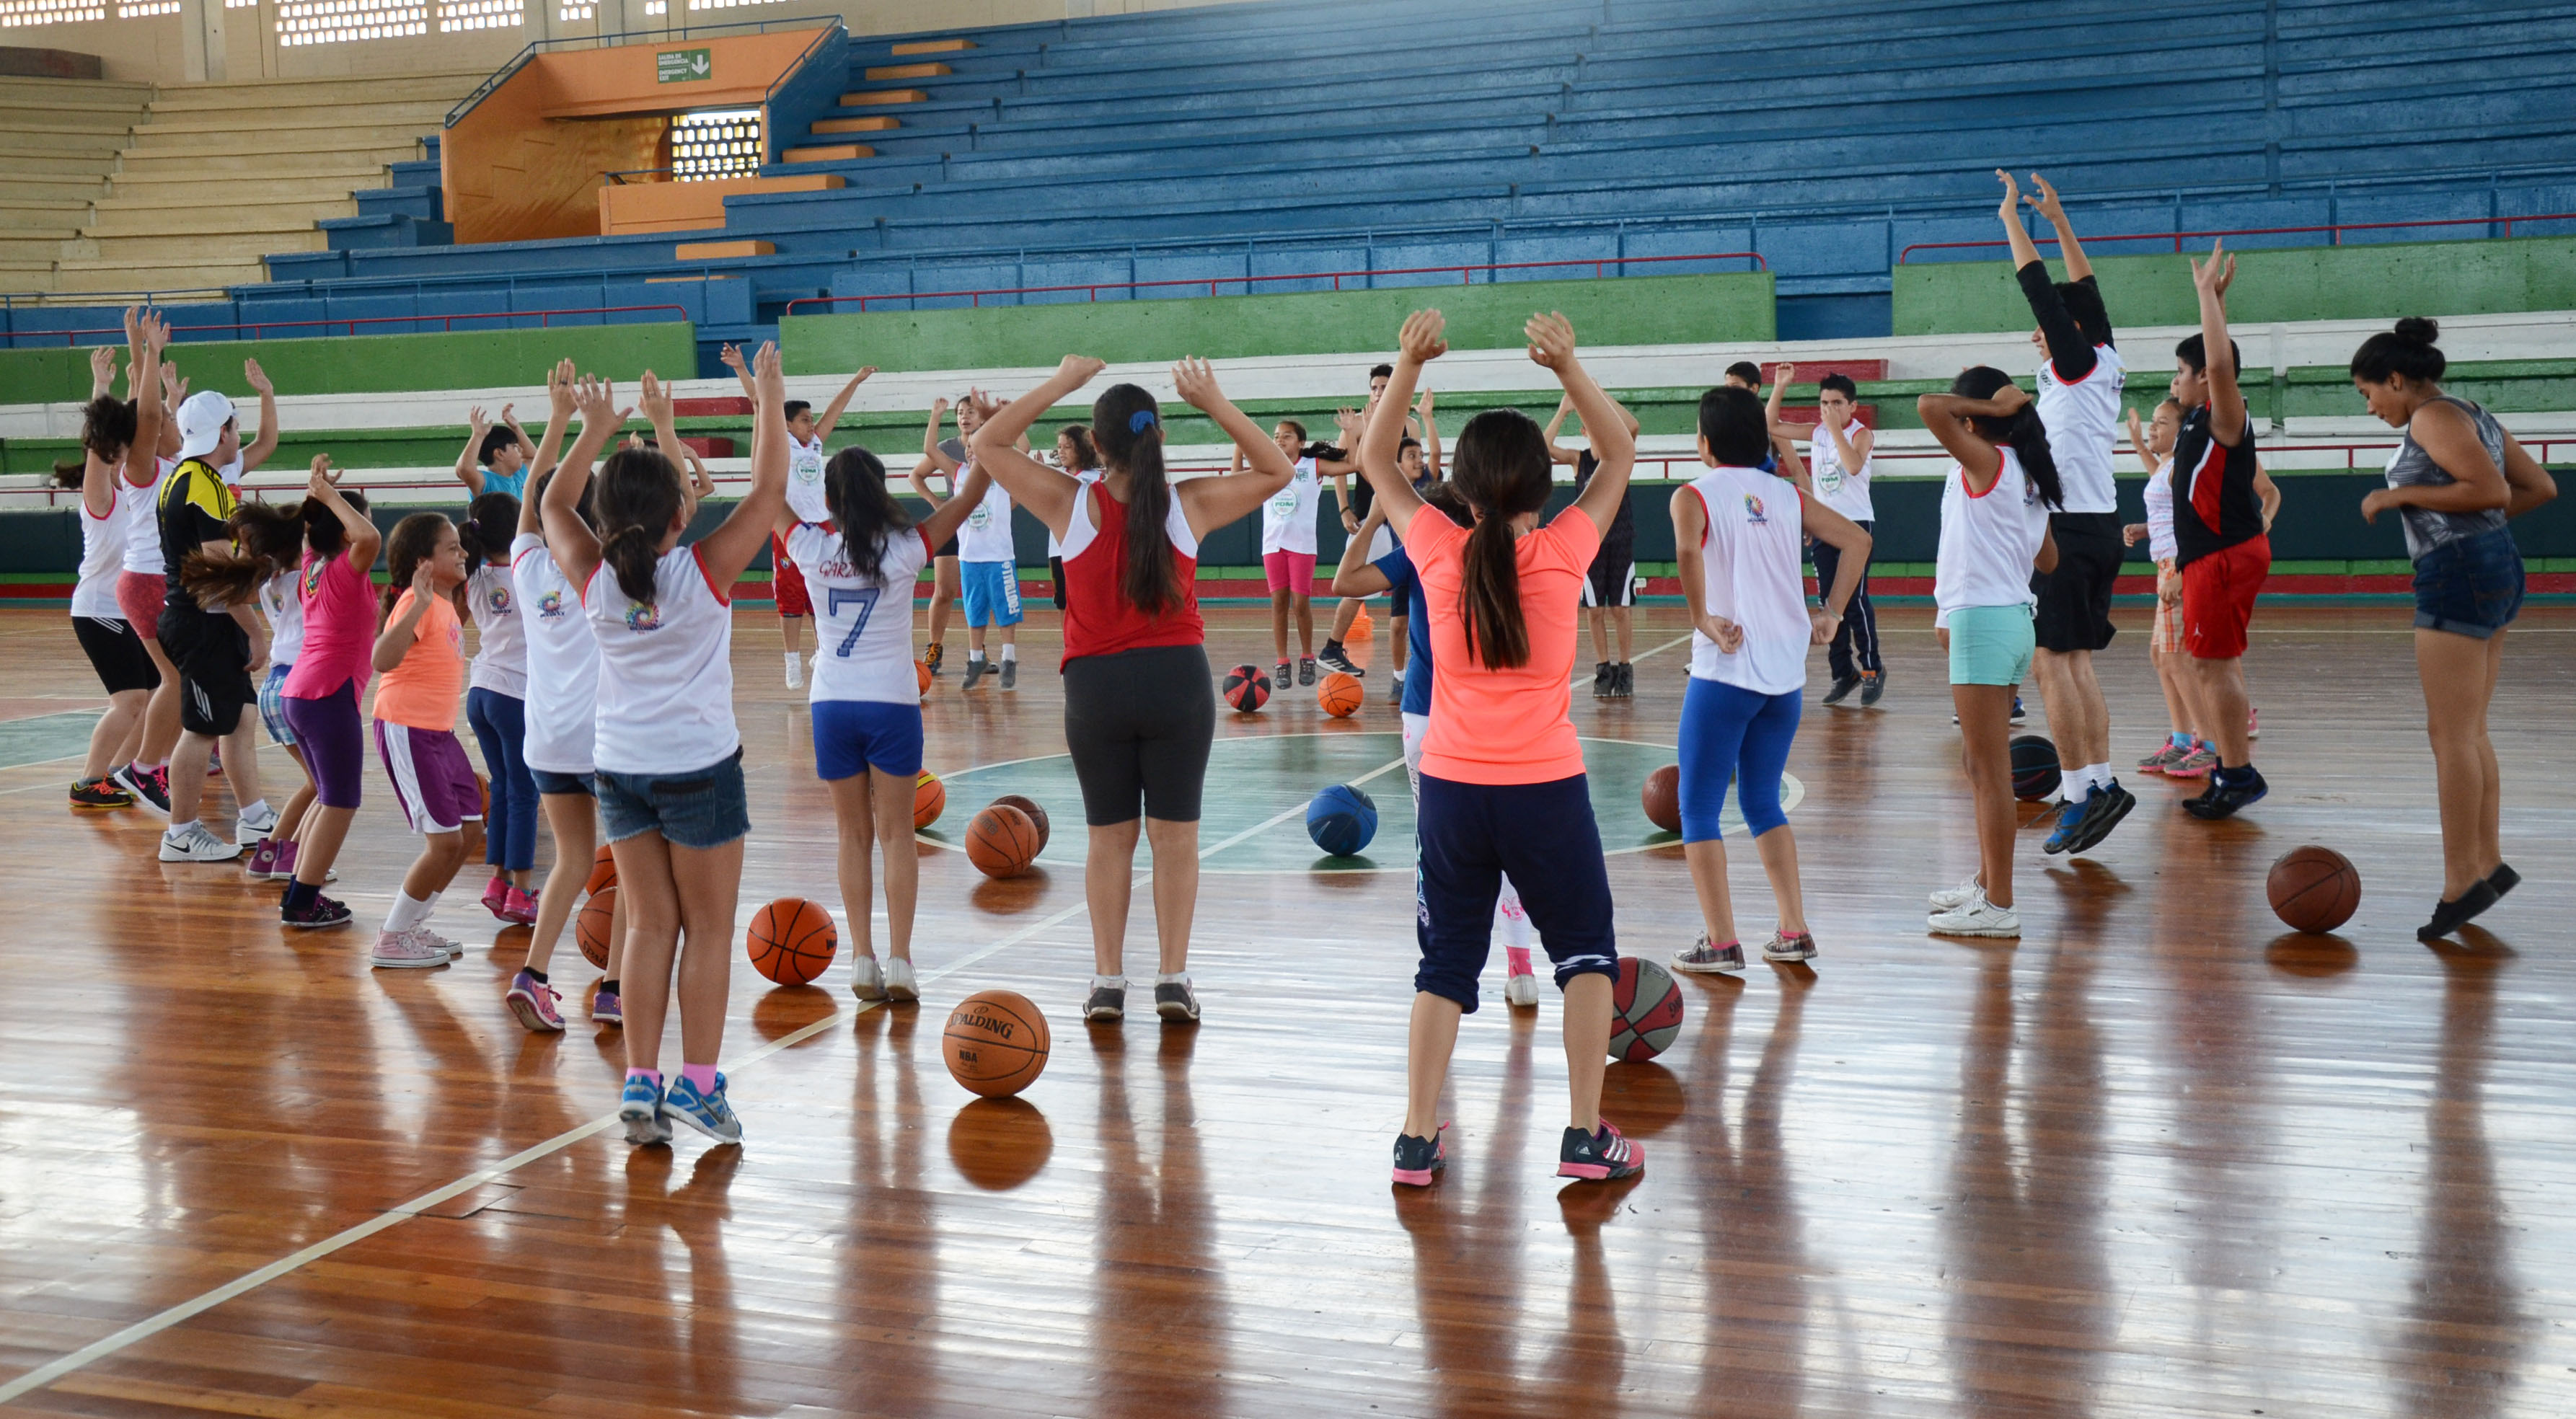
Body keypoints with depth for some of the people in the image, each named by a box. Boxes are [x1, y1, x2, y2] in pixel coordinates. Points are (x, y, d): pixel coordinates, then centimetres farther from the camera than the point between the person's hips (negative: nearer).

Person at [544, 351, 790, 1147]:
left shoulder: (594, 581, -7)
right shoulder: (704, 572, -16)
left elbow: (554, 504, 12)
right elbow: (769, 491, -8)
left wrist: (595, 431, 14)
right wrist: (769, 401, 0)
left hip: (620, 768, 4)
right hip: (700, 768, -4)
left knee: (651, 925, 12)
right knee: (708, 929, 7)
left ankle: (640, 1084, 10)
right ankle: (698, 1084, 7)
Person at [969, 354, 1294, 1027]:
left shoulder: (1070, 503, -5)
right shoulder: (1190, 503, -4)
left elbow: (986, 445, 5)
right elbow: (1277, 471, 10)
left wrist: (1058, 385, 3)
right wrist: (1215, 403, 5)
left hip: (1096, 685, 0)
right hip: (1178, 676, 0)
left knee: (1109, 838, 12)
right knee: (1175, 837, 7)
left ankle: (1108, 981, 13)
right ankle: (1173, 980, 8)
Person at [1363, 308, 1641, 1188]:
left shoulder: (1438, 553, -4)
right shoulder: (1563, 553, -8)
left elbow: (1373, 460, 11)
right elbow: (1619, 454, 7)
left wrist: (1408, 368, 1)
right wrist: (1569, 370, -4)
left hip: (1452, 788, 2)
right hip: (1545, 788, -2)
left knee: (1446, 964, 13)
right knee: (1587, 953, 15)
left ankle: (1417, 1140, 10)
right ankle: (1585, 1134, 11)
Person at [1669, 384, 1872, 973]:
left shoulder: (1695, 495, -4)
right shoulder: (1786, 494, 11)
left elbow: (1688, 551, -25)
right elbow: (1857, 539, 10)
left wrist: (1703, 620, -16)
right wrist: (1832, 614, 10)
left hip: (1725, 671, -6)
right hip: (1787, 674, 6)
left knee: (1699, 810, 4)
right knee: (1763, 803, 19)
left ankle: (1721, 941, 0)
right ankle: (1795, 931, 16)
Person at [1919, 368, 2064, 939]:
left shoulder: (1986, 461, -12)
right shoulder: (2026, 475, 13)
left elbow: (1928, 407, -25)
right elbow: (2049, 560, 19)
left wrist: (1991, 406, -12)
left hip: (1983, 620, -9)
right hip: (2015, 617, 9)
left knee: (1990, 768, -5)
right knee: (1979, 763, 19)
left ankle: (1999, 904, -1)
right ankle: (1987, 881, 29)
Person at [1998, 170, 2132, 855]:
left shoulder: (2077, 364, -9)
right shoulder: (2107, 364, 12)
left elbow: (2041, 289, -11)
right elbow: (2084, 291, 23)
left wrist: (2012, 216, -2)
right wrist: (2059, 219, 28)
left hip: (2069, 528, -9)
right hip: (2102, 524, 9)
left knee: (2053, 663, -8)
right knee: (2075, 663, 11)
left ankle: (2081, 791, -11)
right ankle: (2102, 782, 9)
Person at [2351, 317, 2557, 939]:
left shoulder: (2434, 417, -11)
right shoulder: (2475, 417, 18)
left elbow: (2492, 490, -21)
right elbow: (2541, 487, 17)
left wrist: (2401, 495, -15)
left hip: (2459, 573, -10)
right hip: (2493, 566, 10)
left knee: (2451, 733, -8)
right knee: (2470, 733, 13)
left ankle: (2462, 882, -8)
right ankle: (2489, 864, 15)